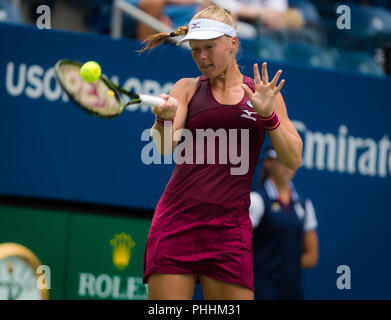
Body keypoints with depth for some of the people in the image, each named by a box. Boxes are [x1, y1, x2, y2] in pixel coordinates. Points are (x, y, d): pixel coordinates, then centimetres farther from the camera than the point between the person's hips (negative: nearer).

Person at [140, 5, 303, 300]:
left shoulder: (262, 92, 11)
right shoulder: (188, 89, 11)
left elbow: (293, 160, 5)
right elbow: (164, 147, -4)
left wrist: (268, 114, -9)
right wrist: (164, 119, -26)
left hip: (229, 230, 0)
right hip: (176, 225, 0)